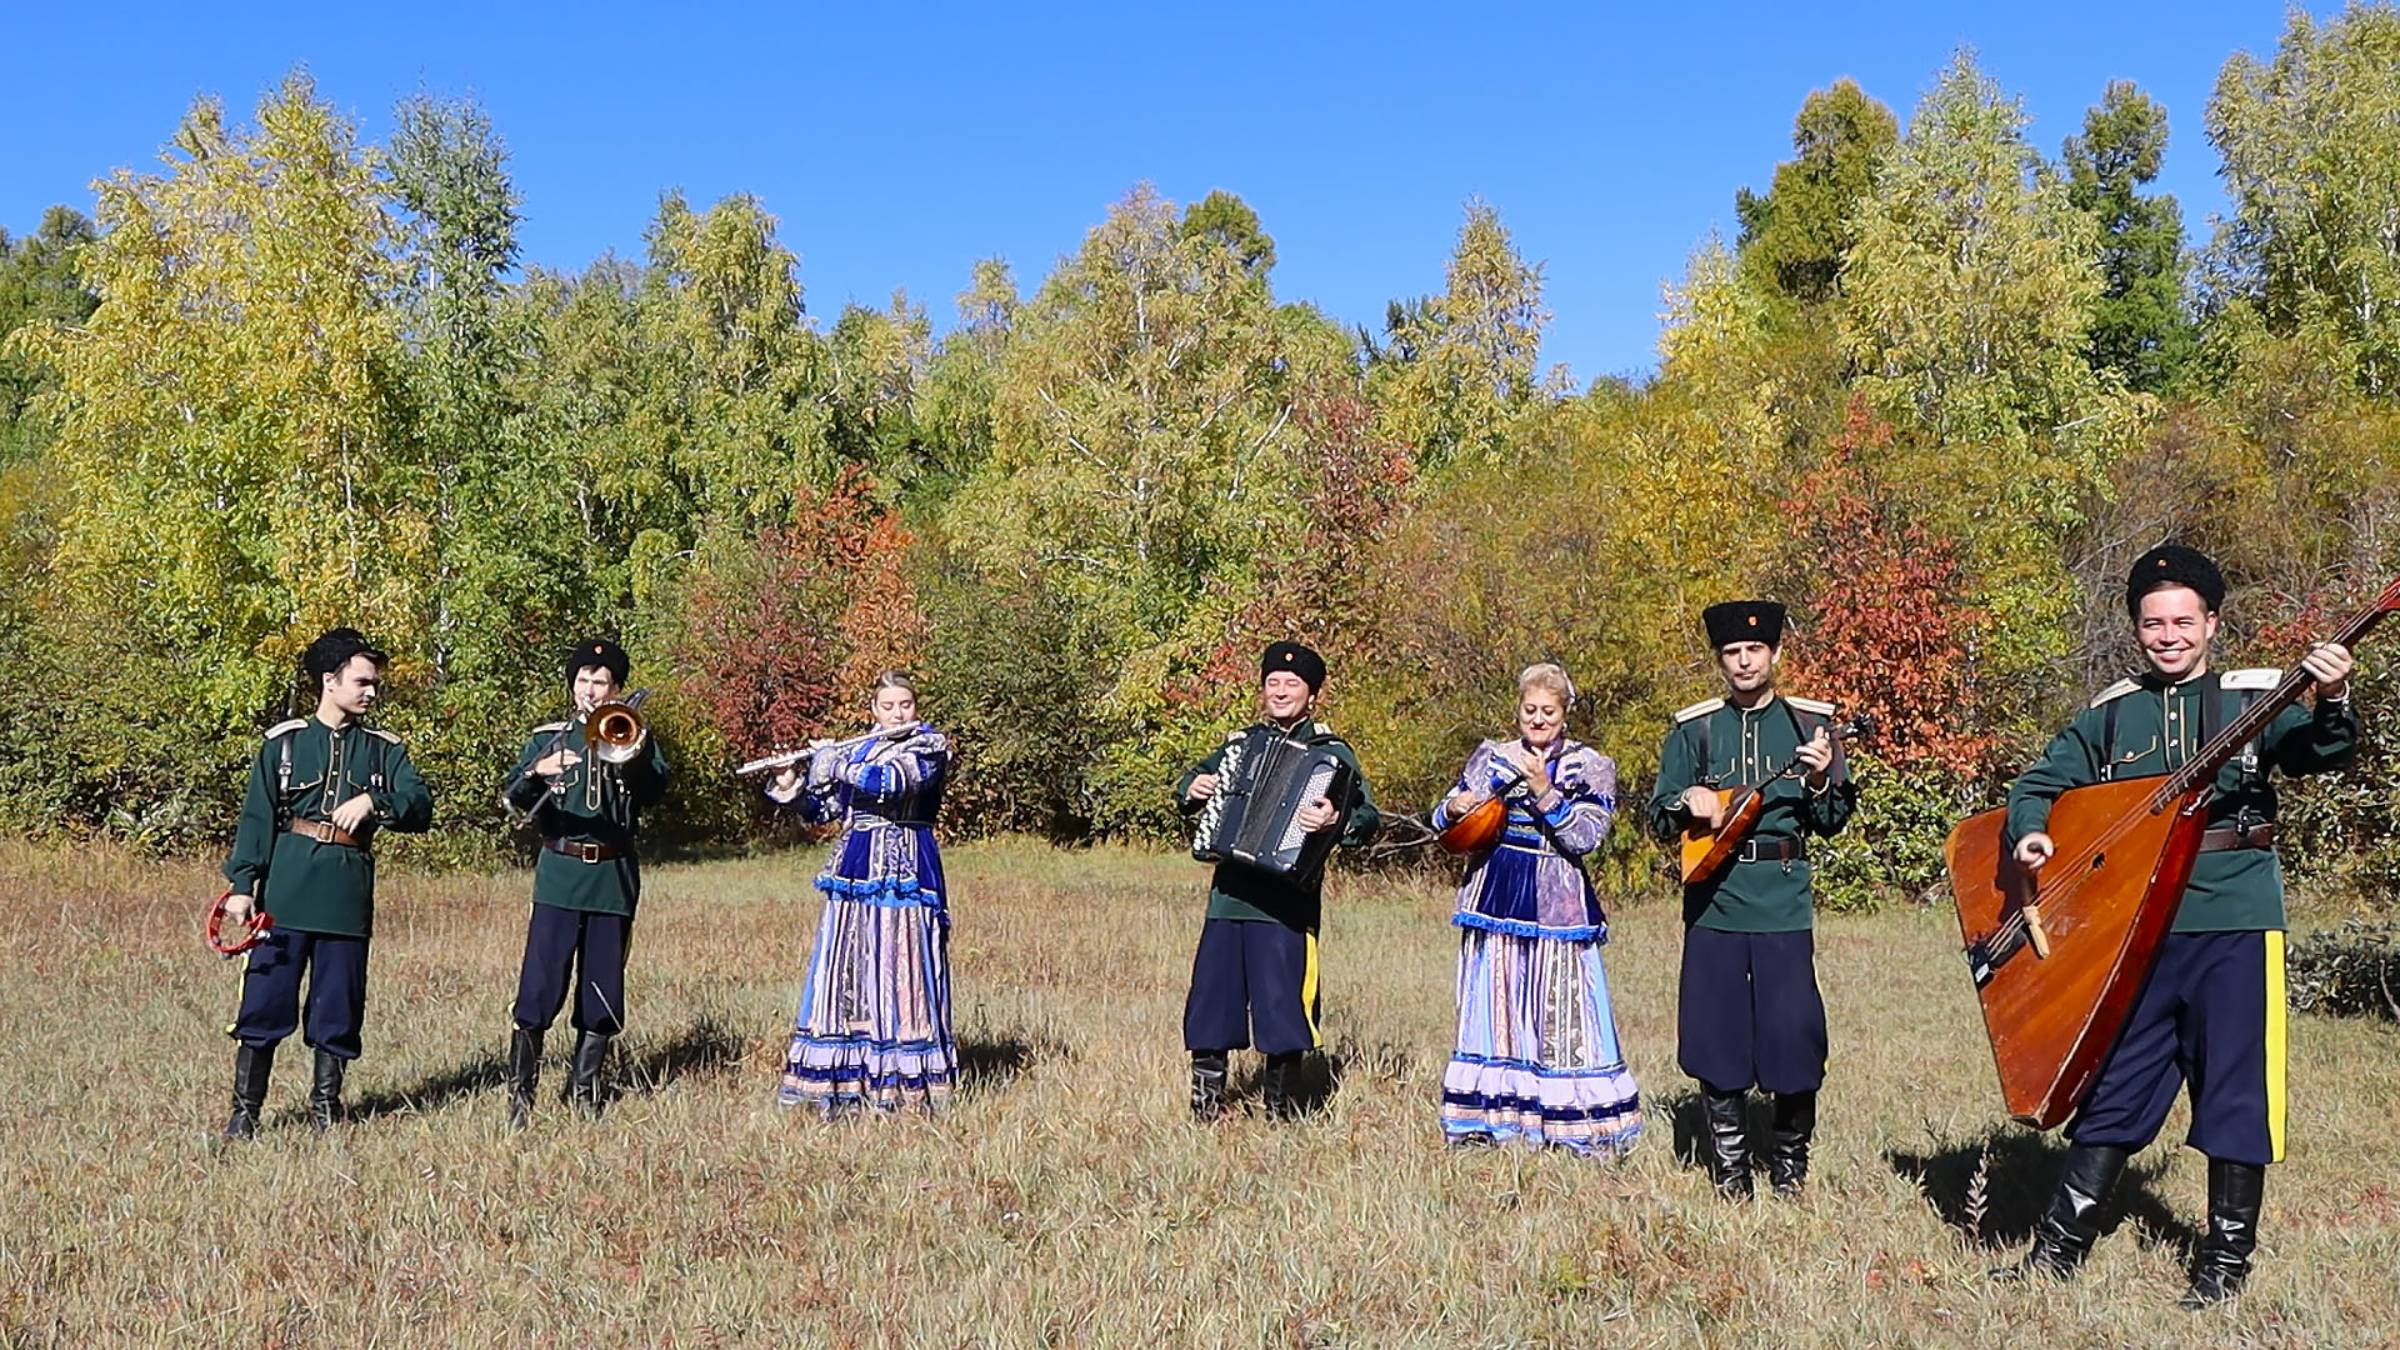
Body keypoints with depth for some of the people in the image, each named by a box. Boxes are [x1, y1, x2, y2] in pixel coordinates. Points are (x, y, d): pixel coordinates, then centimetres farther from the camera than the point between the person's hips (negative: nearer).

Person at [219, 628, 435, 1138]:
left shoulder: (384, 748, 9)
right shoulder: (284, 741, 5)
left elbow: (421, 806, -3)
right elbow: (257, 817, 2)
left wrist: (373, 800, -21)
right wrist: (242, 884, -5)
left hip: (349, 892, 2)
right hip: (287, 884, -2)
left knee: (338, 1005, 7)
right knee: (265, 999, -1)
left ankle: (325, 1105, 21)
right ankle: (245, 1110, 10)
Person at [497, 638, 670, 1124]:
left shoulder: (635, 736, 9)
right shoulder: (548, 737, 10)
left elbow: (655, 792, -9)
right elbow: (512, 797, -3)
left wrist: (632, 759, -30)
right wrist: (537, 772, -25)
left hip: (614, 877, 1)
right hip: (559, 875, -1)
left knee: (603, 991, 5)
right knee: (540, 988, -8)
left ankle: (584, 1087, 17)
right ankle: (520, 1092, -2)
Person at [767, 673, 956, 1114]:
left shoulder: (930, 746, -1)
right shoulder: (857, 749, 16)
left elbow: (892, 782, -20)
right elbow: (823, 811, 16)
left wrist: (833, 766, -13)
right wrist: (792, 789, -1)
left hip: (905, 868, -6)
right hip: (854, 869, 6)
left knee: (899, 970, -7)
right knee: (846, 970, 3)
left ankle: (905, 1082, -3)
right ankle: (844, 1083, 7)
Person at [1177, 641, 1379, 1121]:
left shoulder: (1330, 752, 3)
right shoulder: (1241, 743, 15)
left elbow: (1367, 818, -8)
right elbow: (1191, 782, 28)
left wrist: (1336, 818, -29)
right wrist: (1192, 789, 5)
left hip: (1287, 896, -4)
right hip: (1230, 891, 4)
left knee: (1283, 996, -3)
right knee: (1213, 990, 5)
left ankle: (1279, 1100, 14)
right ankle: (1206, 1094, 20)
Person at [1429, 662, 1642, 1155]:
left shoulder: (1589, 766, 2)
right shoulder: (1492, 757, 9)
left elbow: (1585, 837, -11)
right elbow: (1442, 820, 10)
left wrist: (1543, 791, -20)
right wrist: (1453, 808, -12)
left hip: (1556, 906, -3)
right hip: (1495, 899, 3)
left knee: (1563, 1017, -4)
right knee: (1495, 1011, 8)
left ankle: (1586, 1130, 3)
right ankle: (1487, 1117, 18)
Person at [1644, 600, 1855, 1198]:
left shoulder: (1809, 723, 7)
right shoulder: (1693, 729, 8)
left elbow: (1833, 821, 6)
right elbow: (1659, 822, 10)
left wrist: (1820, 782, -13)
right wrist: (1688, 803, -10)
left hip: (1785, 904, -1)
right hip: (1712, 901, 1)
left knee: (1793, 1032, -2)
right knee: (1717, 1032, 4)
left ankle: (1790, 1162, 18)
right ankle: (1730, 1167, 18)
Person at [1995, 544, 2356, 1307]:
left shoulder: (2256, 698, 1)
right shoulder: (2109, 716, 9)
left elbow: (2322, 754, -14)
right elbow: (2040, 784, 12)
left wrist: (2332, 704, -35)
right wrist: (2029, 832, -9)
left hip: (2234, 921, -3)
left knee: (2236, 1086, 3)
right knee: (2115, 1083, 10)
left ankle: (2227, 1258, 17)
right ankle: (2061, 1245, 18)